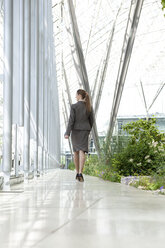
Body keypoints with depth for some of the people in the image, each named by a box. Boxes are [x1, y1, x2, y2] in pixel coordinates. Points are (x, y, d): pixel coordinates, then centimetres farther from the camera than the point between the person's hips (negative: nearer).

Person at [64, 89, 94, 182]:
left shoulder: (74, 106, -10)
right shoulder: (89, 106, 1)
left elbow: (71, 120, -14)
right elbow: (91, 120, 7)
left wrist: (67, 133, -14)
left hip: (75, 130, -1)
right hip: (85, 130, 1)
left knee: (76, 151, 14)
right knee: (82, 151, -7)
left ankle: (77, 173, 20)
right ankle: (80, 173, -23)